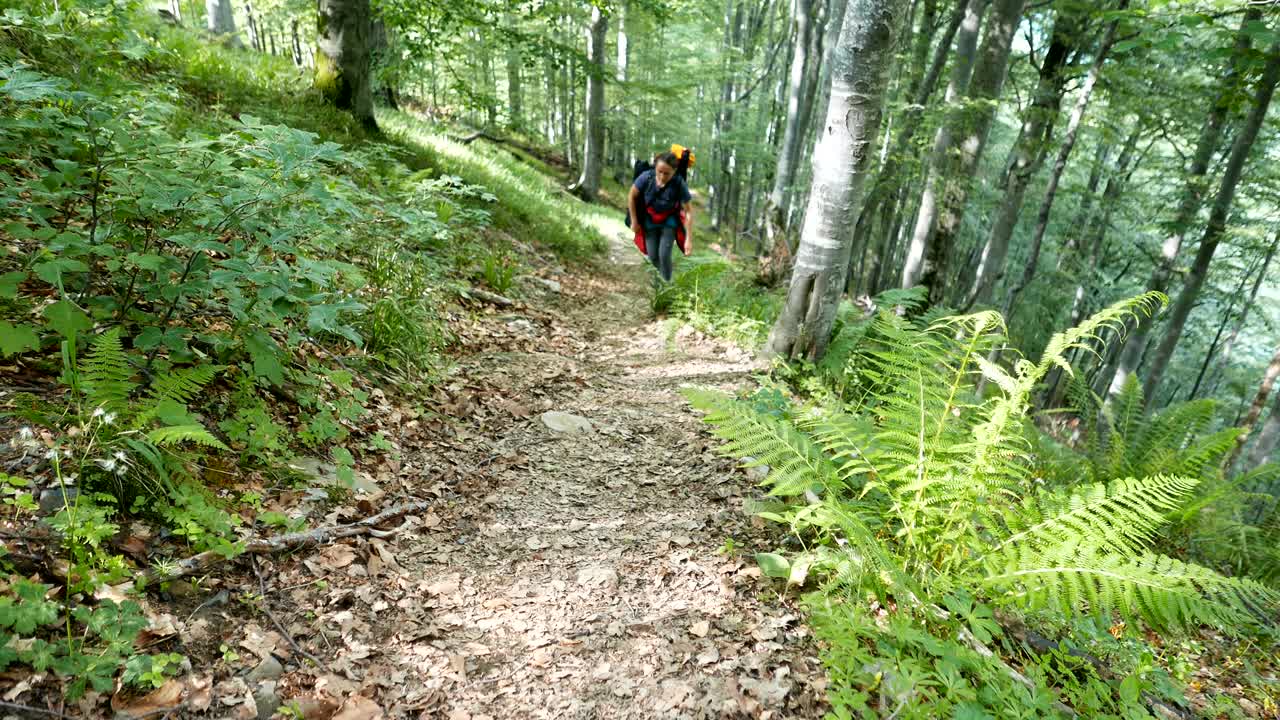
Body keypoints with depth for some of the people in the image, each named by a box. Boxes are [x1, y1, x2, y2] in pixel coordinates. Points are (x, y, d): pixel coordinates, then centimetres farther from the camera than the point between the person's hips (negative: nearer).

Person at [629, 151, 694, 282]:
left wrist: (688, 238, -24)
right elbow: (632, 197, -11)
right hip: (650, 221, 2)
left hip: (669, 221, -2)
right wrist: (634, 221, -4)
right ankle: (661, 274, 35)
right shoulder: (646, 177, -29)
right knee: (653, 256, 2)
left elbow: (688, 211, -23)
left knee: (664, 254, -14)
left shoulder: (679, 184, -31)